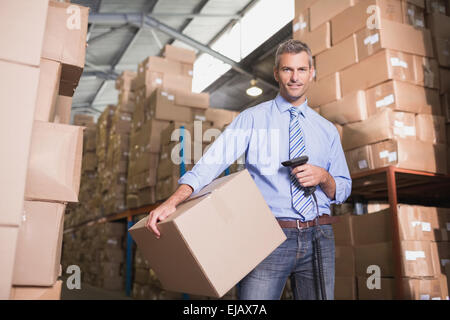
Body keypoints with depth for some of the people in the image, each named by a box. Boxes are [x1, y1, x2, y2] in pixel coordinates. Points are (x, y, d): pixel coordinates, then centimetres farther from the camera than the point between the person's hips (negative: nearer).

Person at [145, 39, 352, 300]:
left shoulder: (327, 130, 13)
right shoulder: (252, 118, 3)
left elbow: (343, 190, 15)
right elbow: (214, 160, -12)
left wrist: (323, 177, -8)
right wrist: (172, 202, -26)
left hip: (318, 239, 4)